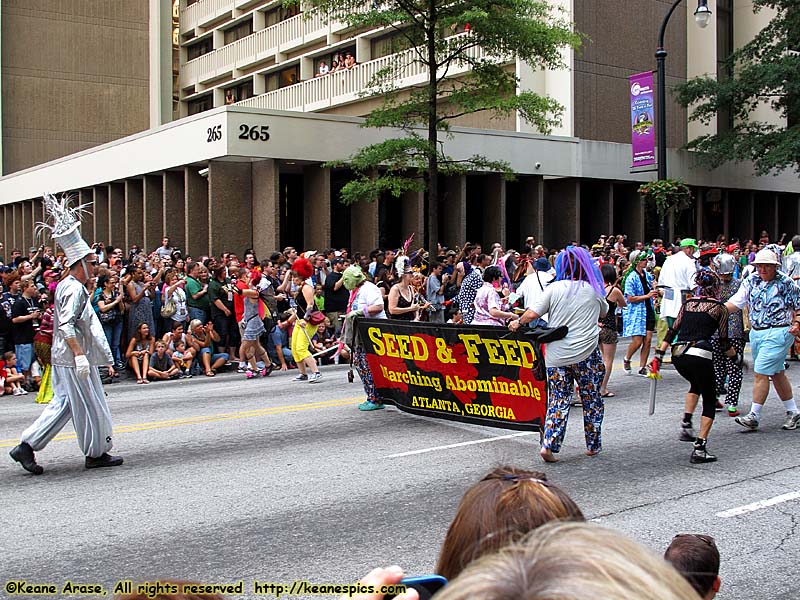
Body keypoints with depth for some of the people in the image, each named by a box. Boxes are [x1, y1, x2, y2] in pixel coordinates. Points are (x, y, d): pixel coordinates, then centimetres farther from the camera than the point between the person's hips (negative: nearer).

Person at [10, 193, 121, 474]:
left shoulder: (66, 285, 16)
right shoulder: (75, 289, -16)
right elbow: (67, 326, -25)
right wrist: (80, 355, -26)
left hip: (63, 357, 10)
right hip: (74, 358, -10)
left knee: (63, 404, 12)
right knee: (90, 405, 2)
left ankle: (27, 446, 10)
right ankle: (97, 453, 13)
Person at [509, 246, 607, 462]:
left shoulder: (554, 289, -2)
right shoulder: (594, 290, 3)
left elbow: (532, 314, -4)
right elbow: (604, 312, 21)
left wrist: (518, 323, 14)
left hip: (557, 355, 0)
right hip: (586, 354, 0)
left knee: (558, 400, 5)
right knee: (592, 399, 13)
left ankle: (549, 444, -6)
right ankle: (593, 445, 22)